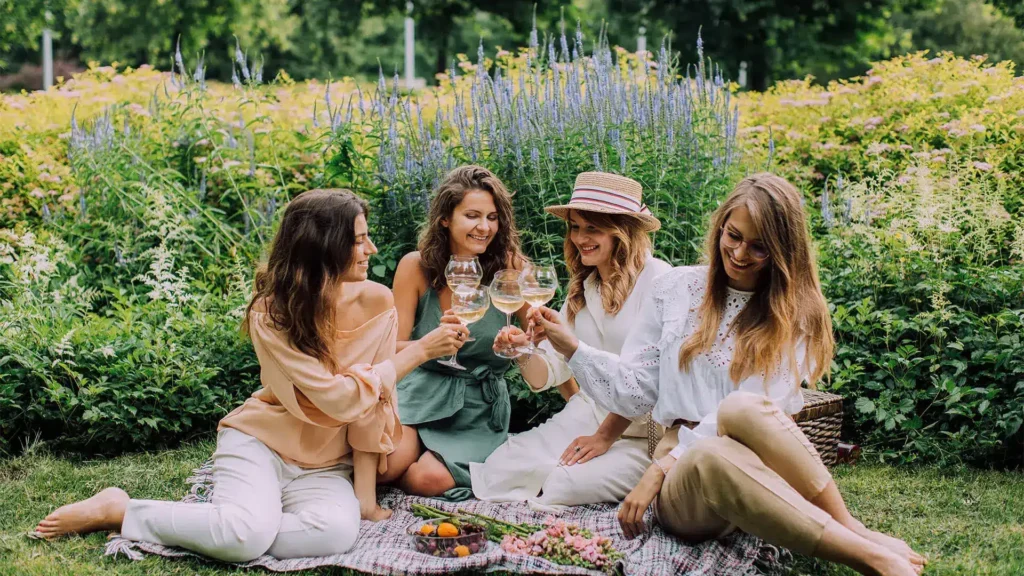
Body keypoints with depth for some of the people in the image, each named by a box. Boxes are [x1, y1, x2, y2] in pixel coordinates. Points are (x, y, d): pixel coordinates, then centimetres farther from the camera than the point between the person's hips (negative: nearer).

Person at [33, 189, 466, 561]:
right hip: (259, 443, -3)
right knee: (247, 533, -34)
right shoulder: (271, 314, -17)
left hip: (324, 466, 3)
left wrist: (365, 495, -9)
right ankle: (119, 511, -9)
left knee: (337, 531, -32)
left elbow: (375, 402, -4)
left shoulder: (377, 304, -7)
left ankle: (234, 526, -7)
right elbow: (339, 398, -23)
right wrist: (418, 352, -19)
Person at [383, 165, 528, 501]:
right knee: (385, 464, -29)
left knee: (430, 480, -28)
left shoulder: (509, 268, -8)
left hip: (480, 409, 0)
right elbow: (393, 347, -5)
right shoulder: (416, 266, -5)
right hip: (422, 395, 1)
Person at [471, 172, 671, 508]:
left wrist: (606, 436, -15)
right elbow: (546, 375, 9)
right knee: (497, 472, -16)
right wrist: (523, 353, -13)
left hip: (640, 434, -6)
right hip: (583, 416, 6)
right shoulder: (580, 291, 13)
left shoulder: (656, 280, -11)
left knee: (565, 486, -29)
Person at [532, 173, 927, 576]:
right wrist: (571, 348, -2)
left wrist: (662, 467, -13)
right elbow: (636, 389, 12)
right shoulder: (676, 289, 11)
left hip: (761, 472, -1)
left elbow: (746, 413, -6)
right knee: (712, 457, -38)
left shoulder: (795, 315, 5)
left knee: (743, 408, -36)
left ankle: (851, 529, -30)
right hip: (681, 486, 1)